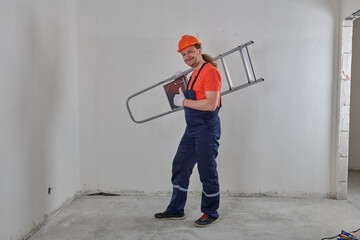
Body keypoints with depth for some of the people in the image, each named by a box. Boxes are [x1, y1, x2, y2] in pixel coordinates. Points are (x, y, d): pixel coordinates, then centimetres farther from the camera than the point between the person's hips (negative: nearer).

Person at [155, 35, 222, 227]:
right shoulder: (195, 73, 16)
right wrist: (181, 92, 9)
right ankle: (176, 210, 25)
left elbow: (211, 105, -23)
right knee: (180, 167, 13)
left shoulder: (210, 71, -14)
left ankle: (211, 214, 18)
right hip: (192, 129, 10)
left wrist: (184, 102, -16)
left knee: (207, 172, 1)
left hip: (207, 129, -10)